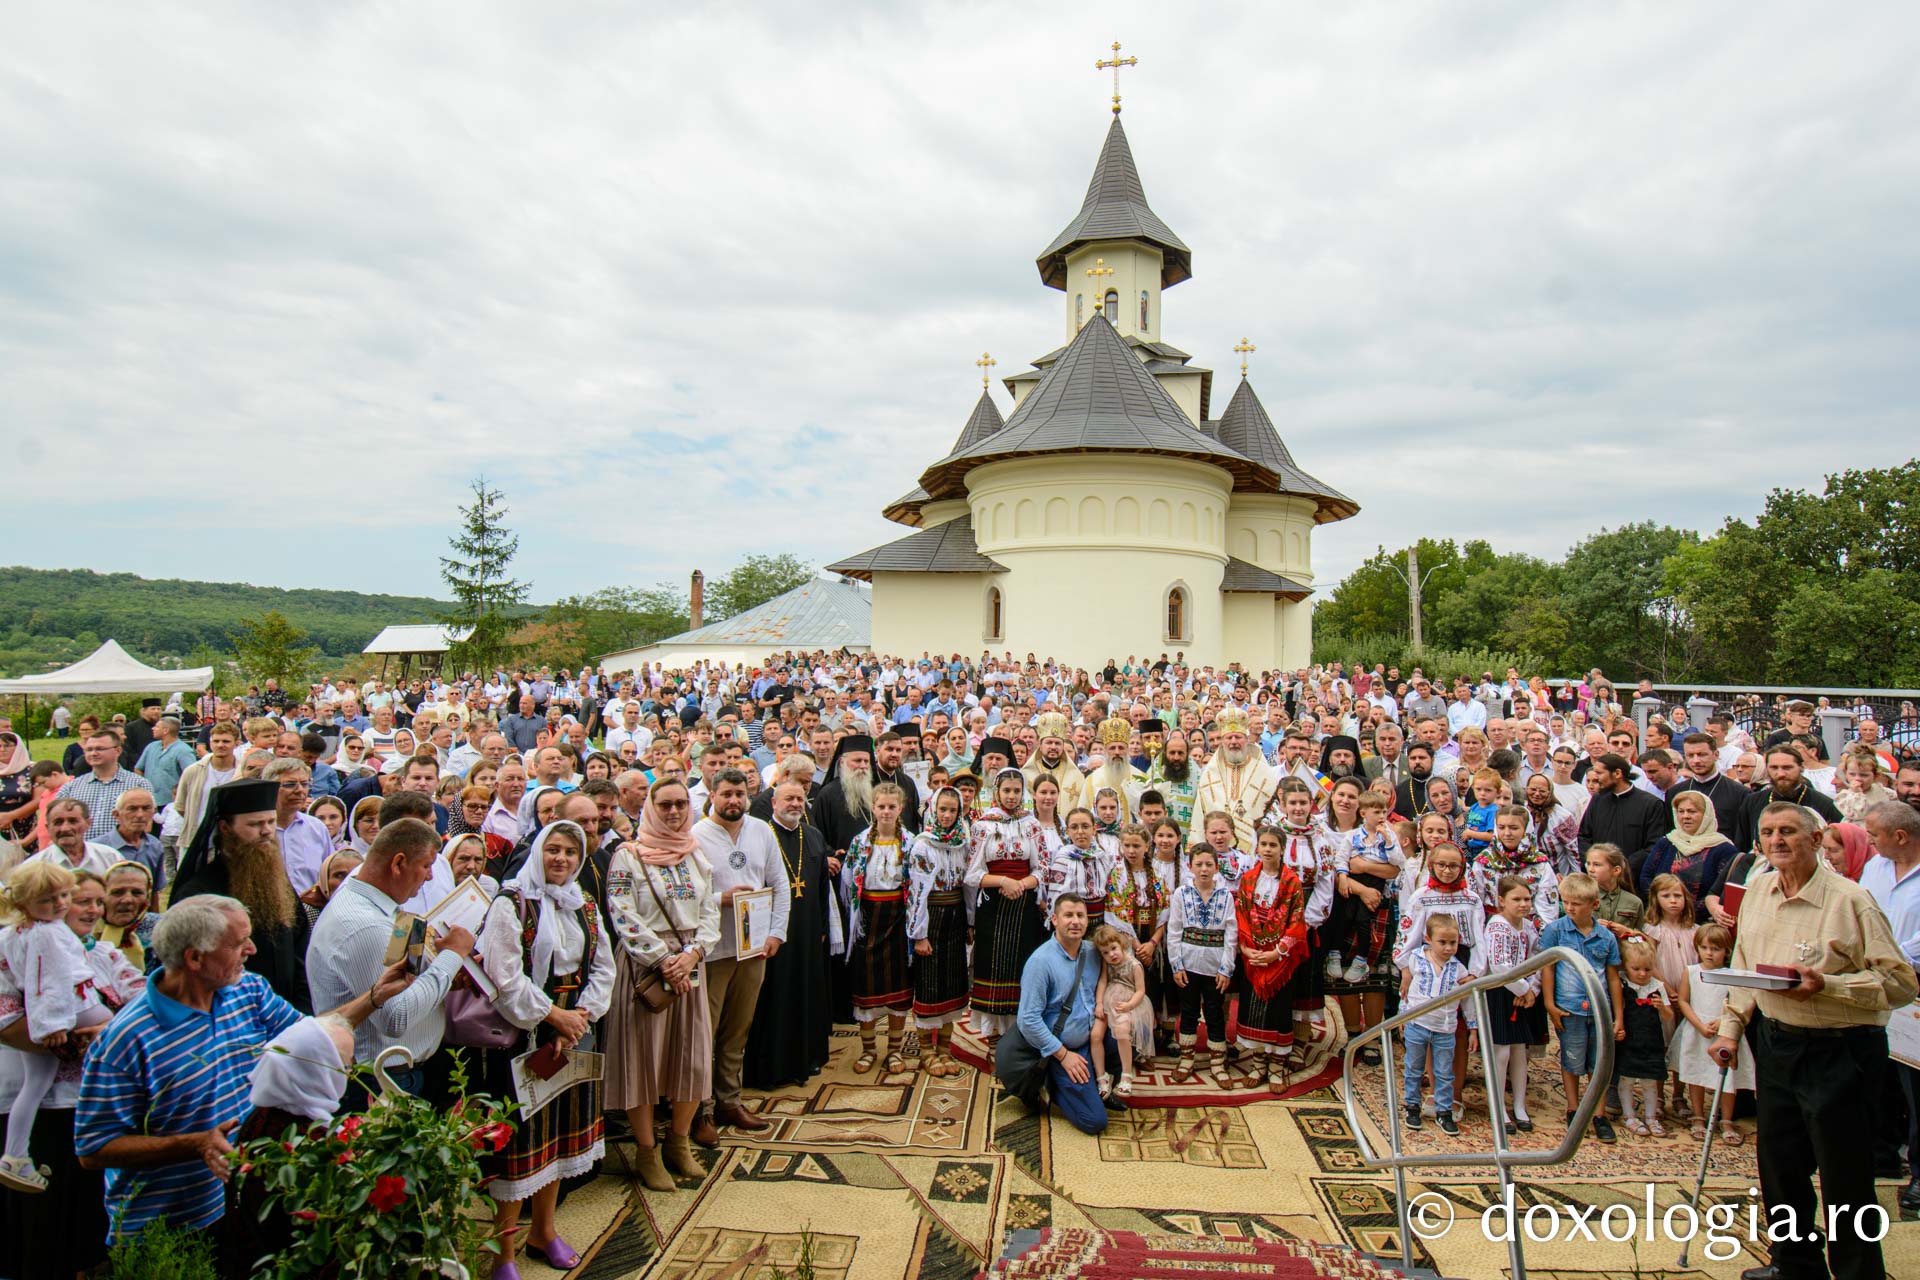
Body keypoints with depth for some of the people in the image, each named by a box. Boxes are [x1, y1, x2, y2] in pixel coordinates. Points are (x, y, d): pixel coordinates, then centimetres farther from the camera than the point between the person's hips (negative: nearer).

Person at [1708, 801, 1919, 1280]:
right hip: (1775, 1044, 7)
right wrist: (1730, 1027, 12)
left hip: (1839, 1052, -6)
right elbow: (1744, 965, 15)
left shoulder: (1850, 900, -16)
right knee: (1779, 1166, 18)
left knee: (1845, 1178, 5)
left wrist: (1824, 985, -28)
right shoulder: (1757, 891, 5)